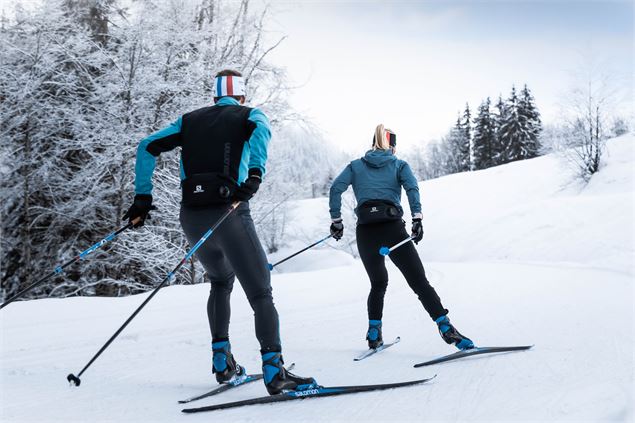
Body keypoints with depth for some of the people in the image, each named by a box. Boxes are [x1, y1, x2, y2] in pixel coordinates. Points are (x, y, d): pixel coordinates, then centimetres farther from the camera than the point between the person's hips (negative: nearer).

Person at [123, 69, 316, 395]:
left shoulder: (190, 120, 22)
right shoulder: (251, 116, 12)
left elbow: (147, 146, 14)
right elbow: (260, 129, -14)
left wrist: (142, 196, 13)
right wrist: (256, 172, -26)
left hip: (191, 219, 5)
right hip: (229, 215, -4)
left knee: (221, 282, 26)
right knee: (260, 294, 0)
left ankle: (222, 361, 21)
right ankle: (274, 370, -13)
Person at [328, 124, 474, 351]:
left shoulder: (356, 166, 20)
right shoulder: (399, 165, 16)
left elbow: (336, 188, 5)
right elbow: (411, 187, -5)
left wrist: (336, 220, 7)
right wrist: (417, 217, -13)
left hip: (365, 231, 2)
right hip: (393, 227, -2)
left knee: (378, 284, 21)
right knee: (419, 282, -3)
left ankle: (374, 334, 16)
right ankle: (446, 328, -16)